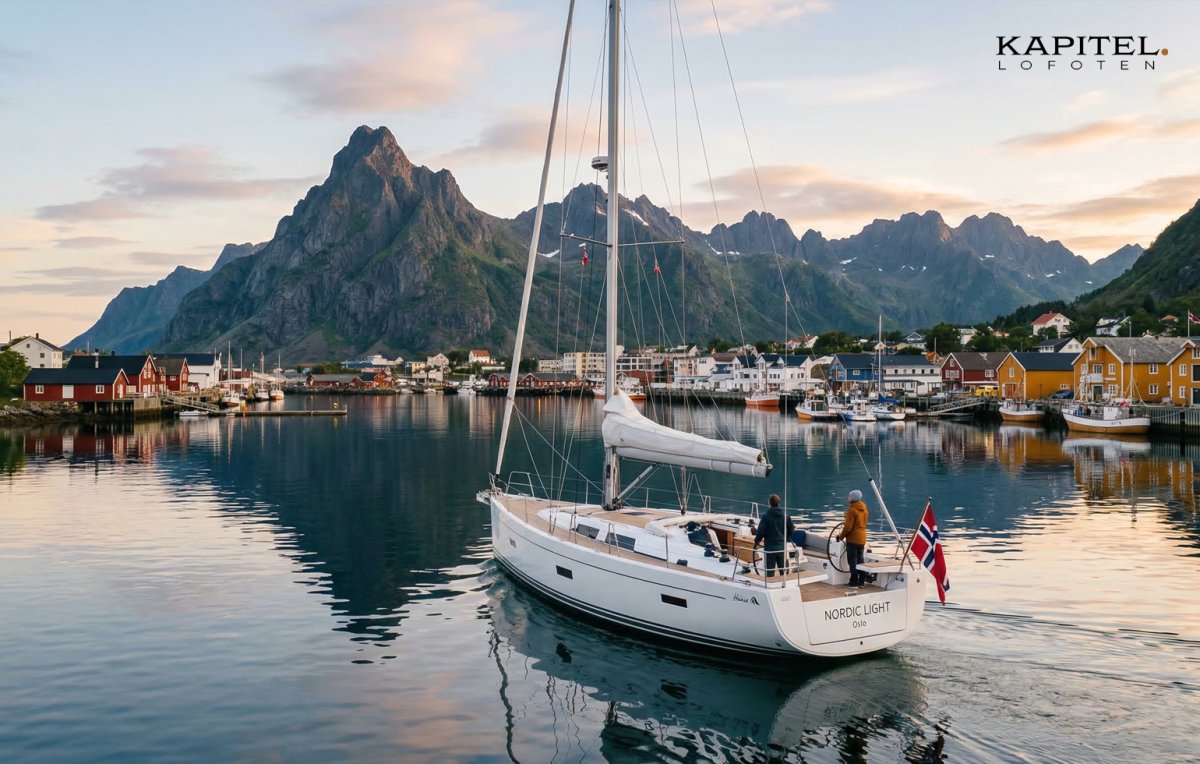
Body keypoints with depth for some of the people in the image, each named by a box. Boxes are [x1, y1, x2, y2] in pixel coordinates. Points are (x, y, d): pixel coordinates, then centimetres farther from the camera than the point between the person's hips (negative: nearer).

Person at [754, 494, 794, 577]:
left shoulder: (766, 516, -11)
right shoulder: (785, 515, 1)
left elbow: (761, 531, -12)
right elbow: (791, 531, 10)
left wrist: (756, 542, 6)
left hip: (770, 548, -3)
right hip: (782, 548, 4)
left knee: (769, 572, 0)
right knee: (783, 571, 14)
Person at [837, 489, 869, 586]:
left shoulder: (852, 510, -18)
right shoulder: (864, 509, 7)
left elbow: (848, 527, -19)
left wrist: (841, 536, -6)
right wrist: (846, 522, 24)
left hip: (852, 539, -8)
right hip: (862, 539, 8)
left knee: (852, 560, -1)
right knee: (860, 559, 15)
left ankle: (854, 581, 1)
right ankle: (862, 580, 18)